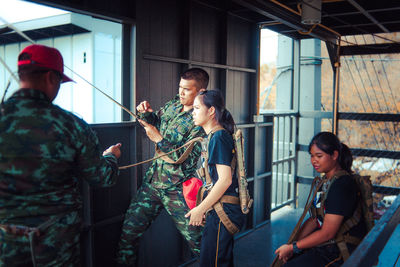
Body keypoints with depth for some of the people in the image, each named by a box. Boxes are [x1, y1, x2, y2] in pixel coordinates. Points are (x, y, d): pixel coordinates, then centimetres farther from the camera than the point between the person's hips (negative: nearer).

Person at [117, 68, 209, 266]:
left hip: (177, 190, -6)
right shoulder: (173, 105, 6)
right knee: (129, 231, 8)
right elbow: (156, 121, 24)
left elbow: (189, 160, -21)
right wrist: (146, 113, 2)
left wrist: (159, 140, -21)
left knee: (197, 242, 4)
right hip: (152, 181, 6)